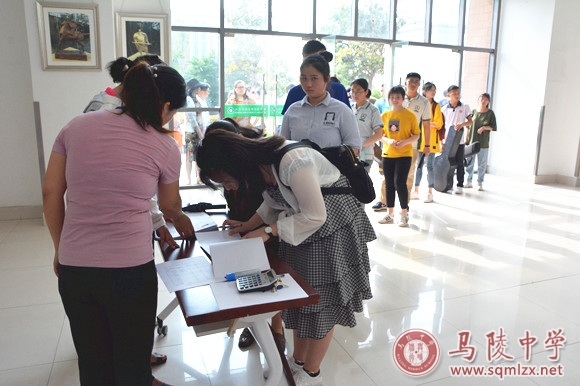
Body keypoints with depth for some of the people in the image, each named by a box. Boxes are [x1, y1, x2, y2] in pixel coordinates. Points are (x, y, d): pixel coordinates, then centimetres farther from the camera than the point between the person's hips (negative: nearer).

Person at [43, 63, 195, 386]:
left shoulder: (77, 126, 3)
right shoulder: (165, 147, -6)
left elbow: (51, 193, 7)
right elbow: (170, 205, 10)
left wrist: (61, 249, 18)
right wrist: (181, 220, 33)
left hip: (73, 267, 4)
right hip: (130, 268, -4)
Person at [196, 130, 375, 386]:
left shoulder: (291, 162, -35)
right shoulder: (258, 162, -8)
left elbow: (315, 216, -27)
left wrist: (268, 232, -24)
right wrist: (248, 226, -6)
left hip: (333, 225, -8)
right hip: (302, 222, 8)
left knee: (321, 298, 3)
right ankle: (297, 361, 31)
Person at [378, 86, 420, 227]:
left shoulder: (410, 115, -3)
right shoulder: (385, 115, 6)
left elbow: (416, 135, -1)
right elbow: (380, 134, 8)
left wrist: (405, 142, -19)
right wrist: (388, 140, -13)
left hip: (404, 154, -4)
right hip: (388, 154, 4)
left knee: (399, 182, -10)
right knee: (389, 184, 8)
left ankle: (404, 214, 5)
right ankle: (390, 214, 20)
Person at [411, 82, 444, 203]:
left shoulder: (436, 106, 3)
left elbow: (438, 124, -5)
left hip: (431, 140, -2)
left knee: (430, 166, 0)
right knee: (418, 165, 6)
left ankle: (430, 193, 7)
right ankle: (416, 191, 15)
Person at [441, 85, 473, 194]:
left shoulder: (465, 107, 3)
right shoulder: (444, 109, 4)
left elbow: (470, 122, -1)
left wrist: (462, 124, -24)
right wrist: (442, 142, 1)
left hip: (459, 141, -1)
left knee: (459, 163, 4)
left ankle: (460, 185, 12)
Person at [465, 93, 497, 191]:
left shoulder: (490, 113, 2)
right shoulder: (474, 111, 7)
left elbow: (494, 127, 2)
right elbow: (469, 126, 10)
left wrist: (484, 127, -14)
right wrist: (467, 139, 7)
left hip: (483, 143, -2)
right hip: (471, 141, 2)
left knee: (482, 164, 3)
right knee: (469, 162, 4)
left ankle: (480, 183, 11)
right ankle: (469, 182, 14)